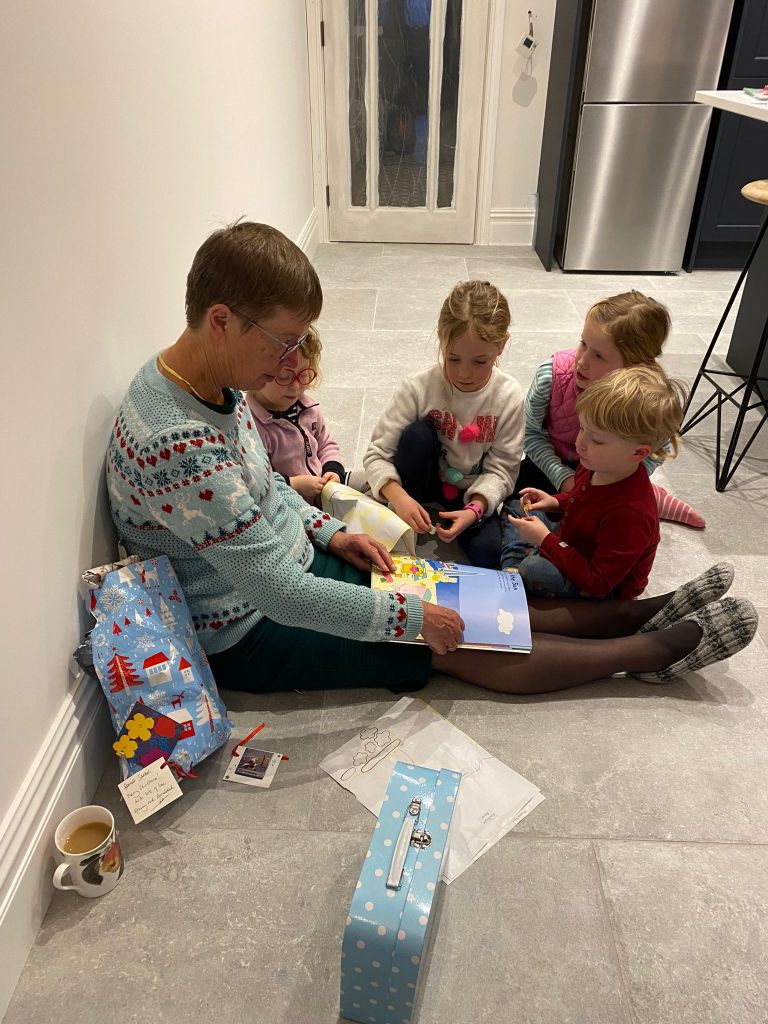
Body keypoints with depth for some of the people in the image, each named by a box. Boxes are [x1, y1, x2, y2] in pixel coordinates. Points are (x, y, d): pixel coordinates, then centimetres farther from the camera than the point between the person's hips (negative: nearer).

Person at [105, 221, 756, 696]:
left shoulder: (216, 381, -4)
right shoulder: (178, 442, -35)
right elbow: (281, 595, -32)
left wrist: (329, 533, 3)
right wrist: (409, 615, -23)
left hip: (288, 559, 8)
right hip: (244, 635, -8)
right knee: (449, 643, -8)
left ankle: (635, 615, 11)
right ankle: (657, 650, 3)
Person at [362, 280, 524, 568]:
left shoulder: (508, 397, -15)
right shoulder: (418, 388, -20)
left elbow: (501, 469, -12)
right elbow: (377, 453, -18)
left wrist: (474, 509, -30)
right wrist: (399, 497, -37)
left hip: (472, 493, 0)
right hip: (424, 482, 0)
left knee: (487, 554, -26)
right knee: (417, 434, -31)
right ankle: (406, 527, -11)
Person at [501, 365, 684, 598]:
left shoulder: (630, 515, -38)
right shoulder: (600, 465, -12)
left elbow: (598, 582, -33)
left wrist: (545, 540, -30)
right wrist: (555, 502, -5)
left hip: (602, 588, -9)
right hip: (571, 544, 9)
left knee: (534, 570, -34)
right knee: (517, 508, 13)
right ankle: (510, 572, 1)